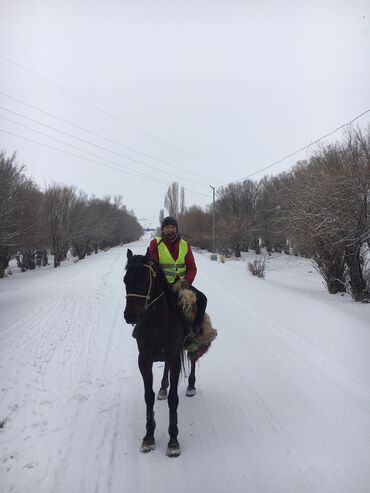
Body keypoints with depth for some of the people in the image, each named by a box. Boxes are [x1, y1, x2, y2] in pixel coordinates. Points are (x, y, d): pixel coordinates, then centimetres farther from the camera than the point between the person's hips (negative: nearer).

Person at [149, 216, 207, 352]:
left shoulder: (184, 245, 8)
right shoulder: (155, 243, -2)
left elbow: (191, 266, 6)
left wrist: (187, 280, -13)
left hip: (181, 283, 4)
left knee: (201, 298, -16)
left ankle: (194, 333, -13)